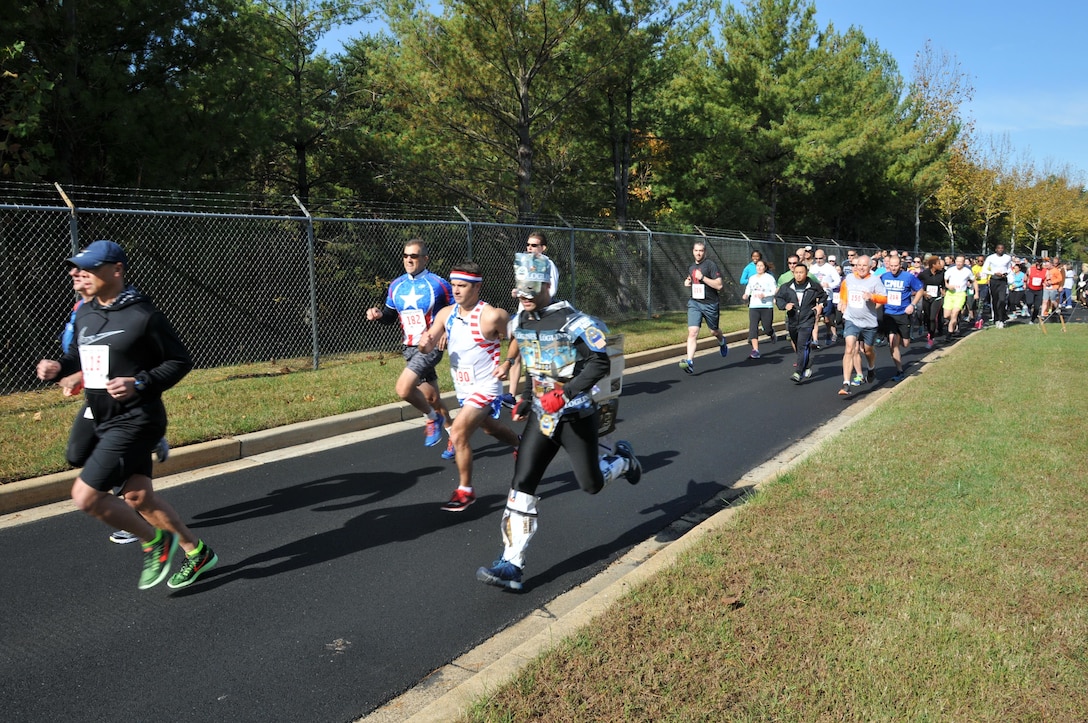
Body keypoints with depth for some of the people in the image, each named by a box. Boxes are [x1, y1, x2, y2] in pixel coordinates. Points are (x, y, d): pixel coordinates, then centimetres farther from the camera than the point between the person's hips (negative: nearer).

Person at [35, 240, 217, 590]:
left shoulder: (142, 315, -14)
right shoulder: (84, 314, 8)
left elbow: (180, 360, -10)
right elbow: (81, 354, 23)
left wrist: (140, 384, -22)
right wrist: (59, 367, 2)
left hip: (136, 421, -8)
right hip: (105, 422, 8)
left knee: (85, 495, -12)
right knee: (138, 497, 13)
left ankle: (154, 540, 9)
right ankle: (196, 552, 29)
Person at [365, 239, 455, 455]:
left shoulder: (438, 284, -10)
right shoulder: (396, 285, 6)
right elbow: (390, 315, 17)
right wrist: (378, 314, -4)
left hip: (431, 347, -6)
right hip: (410, 348, 6)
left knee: (403, 389, -23)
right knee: (431, 397, 14)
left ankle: (433, 418, 4)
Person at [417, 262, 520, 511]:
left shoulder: (491, 316, -21)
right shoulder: (446, 314, -3)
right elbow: (428, 348, -2)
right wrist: (424, 343, -25)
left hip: (485, 387, -7)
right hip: (463, 388, 7)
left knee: (458, 434, -17)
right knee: (491, 427, 28)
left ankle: (465, 491, 1)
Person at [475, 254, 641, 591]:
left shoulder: (572, 321, -17)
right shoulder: (520, 323, 6)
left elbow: (600, 363, -19)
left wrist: (566, 393, -27)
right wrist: (525, 400, 20)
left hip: (576, 416, -5)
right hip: (542, 416, 6)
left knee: (591, 484, 4)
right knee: (522, 485, -5)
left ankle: (624, 460, 40)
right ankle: (512, 565, -2)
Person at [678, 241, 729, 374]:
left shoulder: (711, 265, -9)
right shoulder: (691, 267, 11)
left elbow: (719, 285, -15)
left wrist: (703, 277, -22)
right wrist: (687, 282, 7)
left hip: (710, 304, -3)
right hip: (694, 303, 4)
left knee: (714, 331, 16)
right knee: (692, 332, -14)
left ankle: (722, 341, 53)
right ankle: (689, 362, -22)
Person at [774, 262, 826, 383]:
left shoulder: (814, 286, 0)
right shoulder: (786, 287, 2)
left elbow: (823, 296, 18)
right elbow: (778, 298, 8)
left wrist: (820, 305, 3)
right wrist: (785, 305, -10)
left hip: (807, 321, -4)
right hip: (792, 321, 4)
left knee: (803, 346, -15)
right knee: (798, 346, 15)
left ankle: (798, 373, -21)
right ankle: (807, 367, 36)